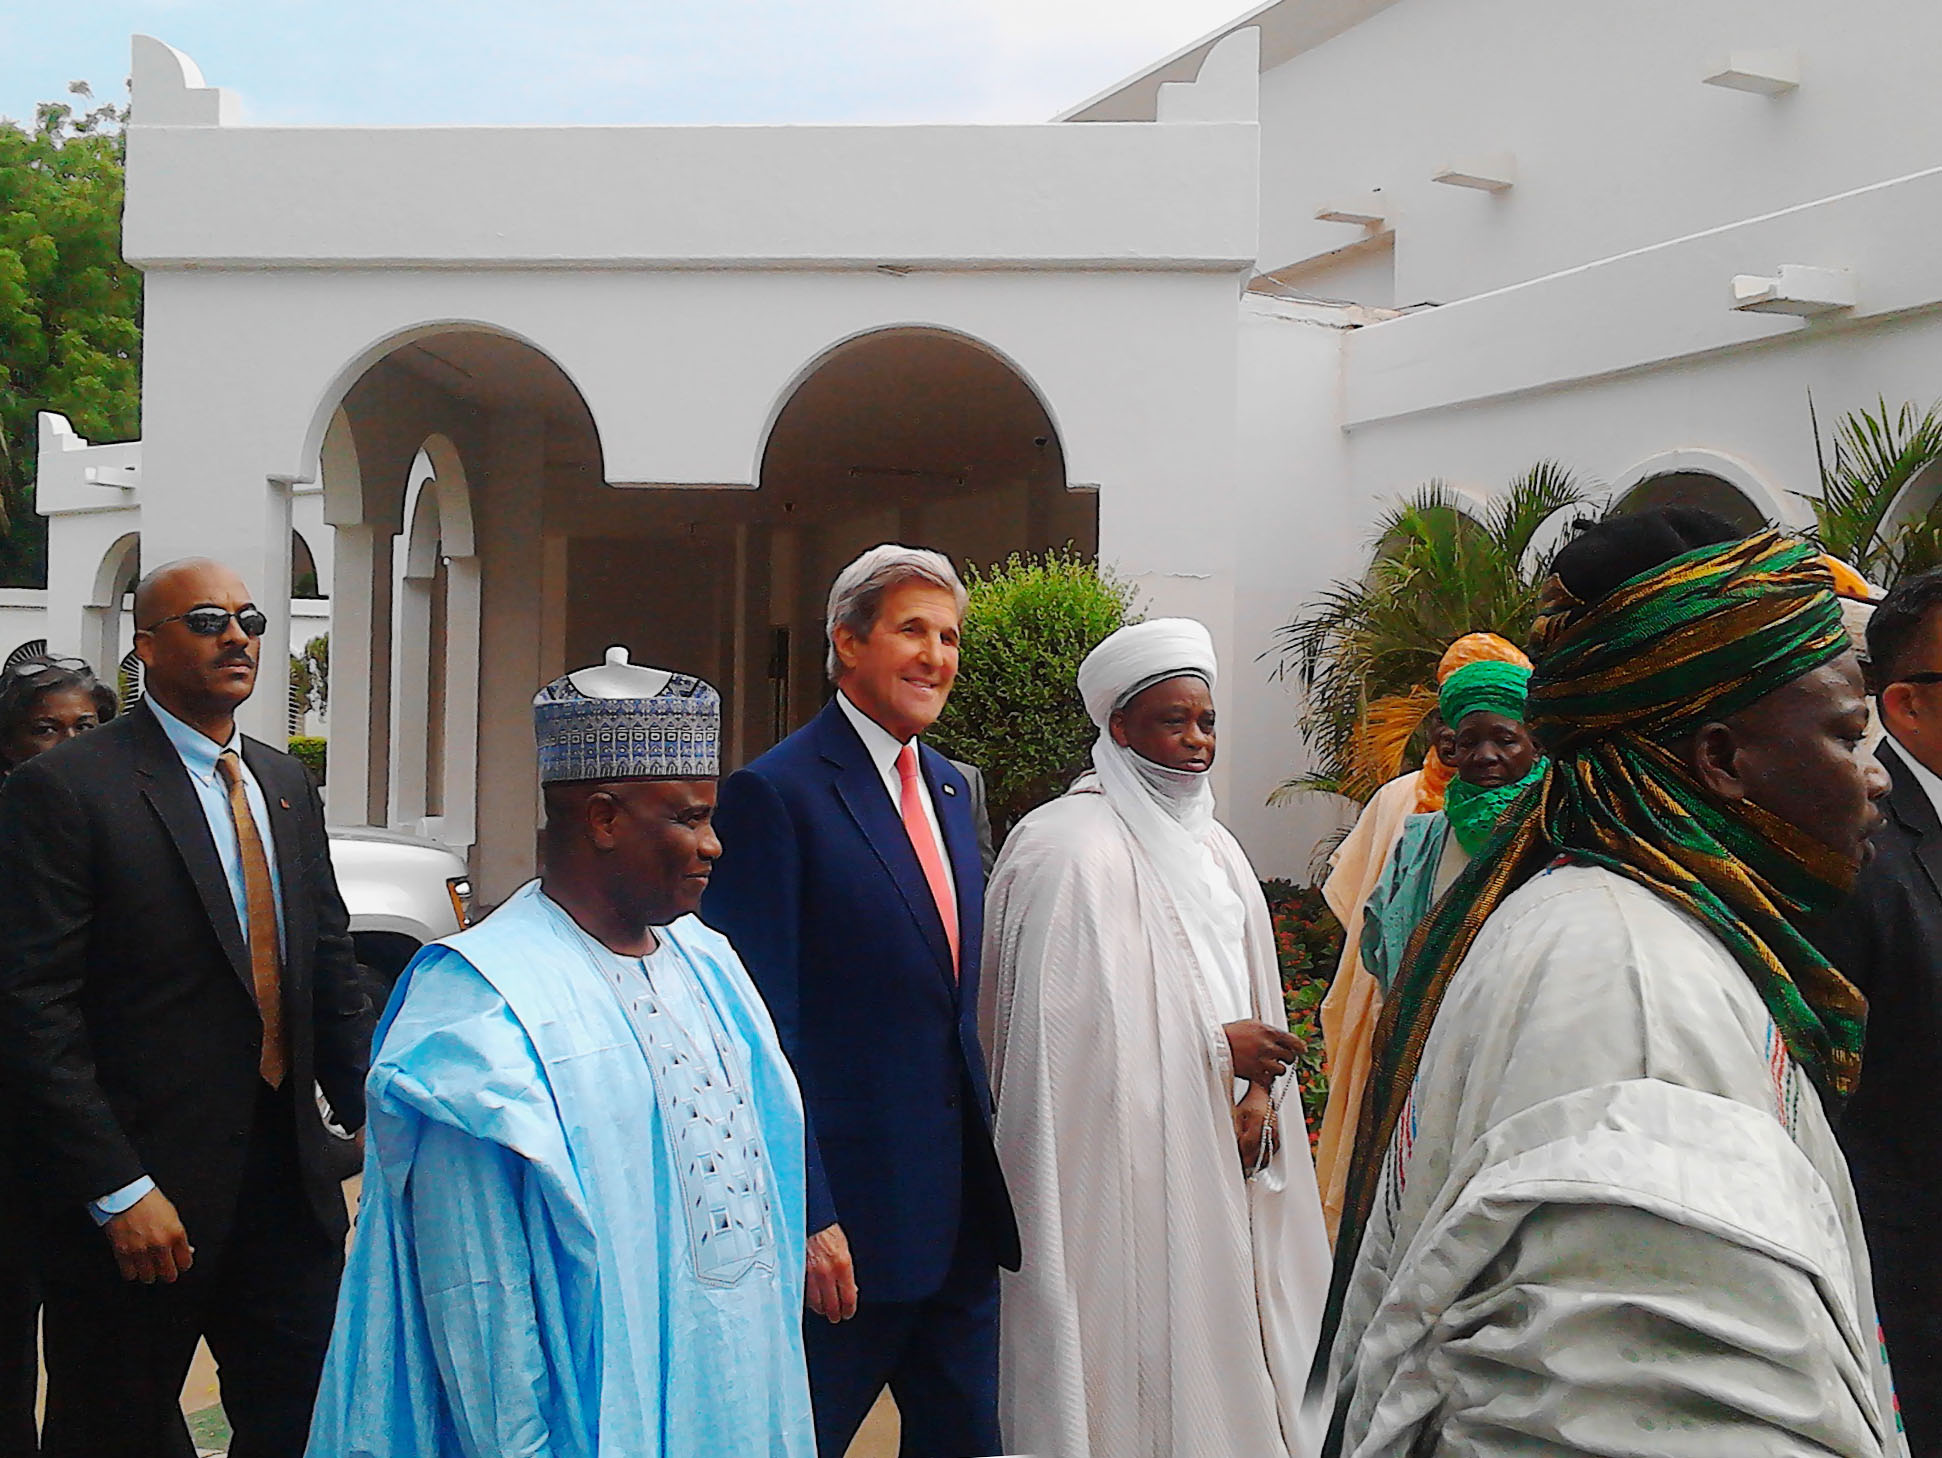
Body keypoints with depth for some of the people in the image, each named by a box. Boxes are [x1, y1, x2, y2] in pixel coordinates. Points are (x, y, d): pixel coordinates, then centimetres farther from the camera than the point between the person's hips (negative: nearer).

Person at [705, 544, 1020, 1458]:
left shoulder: (950, 789, 12)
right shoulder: (774, 794, -12)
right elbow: (762, 1029, -15)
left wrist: (987, 1169, 12)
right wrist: (806, 1215, -18)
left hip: (961, 1207, 7)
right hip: (844, 1211, -7)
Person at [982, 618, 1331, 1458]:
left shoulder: (1214, 849, 13)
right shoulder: (1072, 848, -13)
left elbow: (1248, 998, 15)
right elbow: (1069, 1021, -18)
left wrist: (1260, 1090, -4)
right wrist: (1217, 1048, -13)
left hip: (1216, 1164, 7)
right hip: (1120, 1164, -7)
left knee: (1215, 1343, 10)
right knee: (1134, 1350, -2)